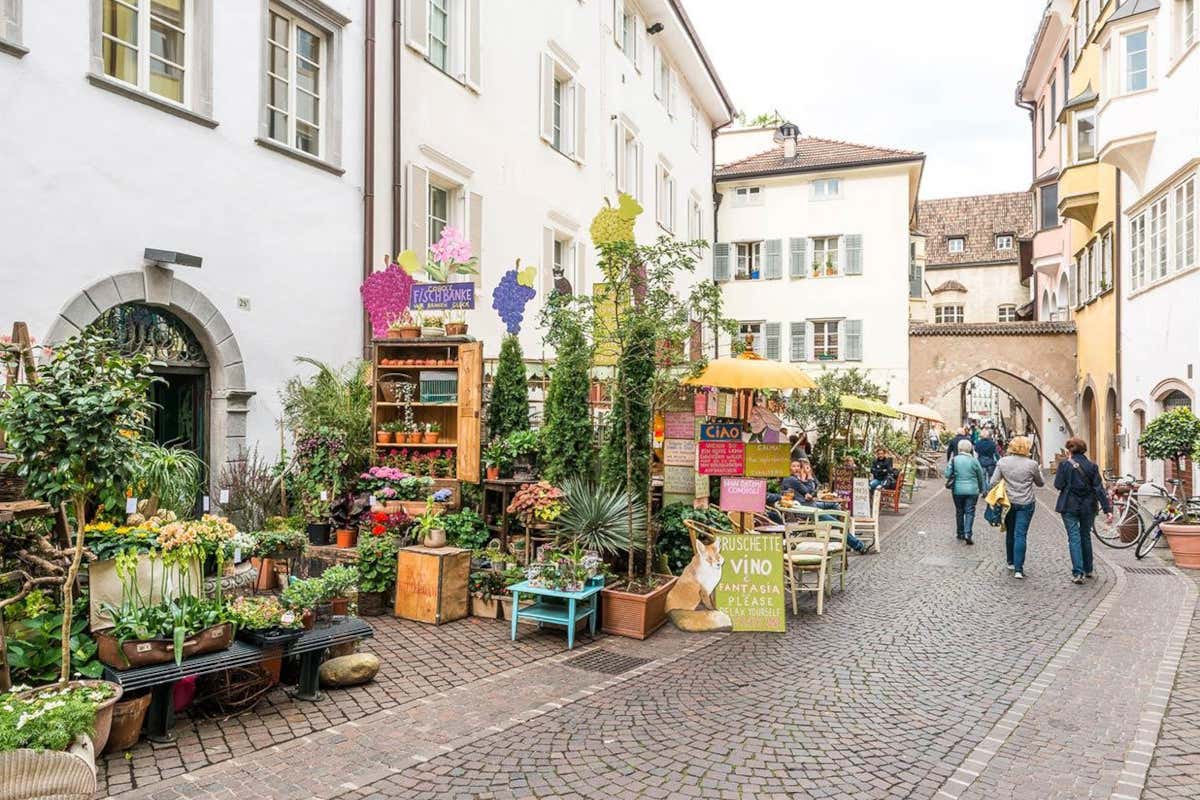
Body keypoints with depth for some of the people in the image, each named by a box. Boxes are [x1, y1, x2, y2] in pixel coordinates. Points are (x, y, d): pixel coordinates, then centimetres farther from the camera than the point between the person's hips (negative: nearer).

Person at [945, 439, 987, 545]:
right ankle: (967, 533, -10)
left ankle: (960, 533, 22)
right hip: (972, 490, -1)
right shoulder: (974, 460, -6)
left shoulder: (954, 460, -5)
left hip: (958, 490, 1)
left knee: (959, 511, 14)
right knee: (970, 512, 3)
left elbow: (947, 474, -6)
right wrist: (981, 488, 19)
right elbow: (980, 476, 4)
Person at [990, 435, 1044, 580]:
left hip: (1007, 502, 2)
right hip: (1026, 503, -2)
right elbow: (1040, 483, 7)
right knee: (1021, 534, -3)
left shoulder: (1002, 462, -4)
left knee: (1010, 533, 17)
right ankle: (1018, 568, -6)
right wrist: (1039, 471, 24)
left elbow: (993, 482, -5)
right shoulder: (1031, 464, -8)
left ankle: (1011, 562, 28)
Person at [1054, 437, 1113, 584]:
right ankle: (1088, 569, 31)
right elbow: (1099, 488, -4)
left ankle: (1078, 573, -7)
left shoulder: (1065, 465, -10)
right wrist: (1107, 509, -5)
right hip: (1088, 507, 3)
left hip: (1069, 507, -3)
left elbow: (1058, 485, -9)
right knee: (1086, 536, 18)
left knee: (1074, 538, -1)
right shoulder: (1092, 465, -1)